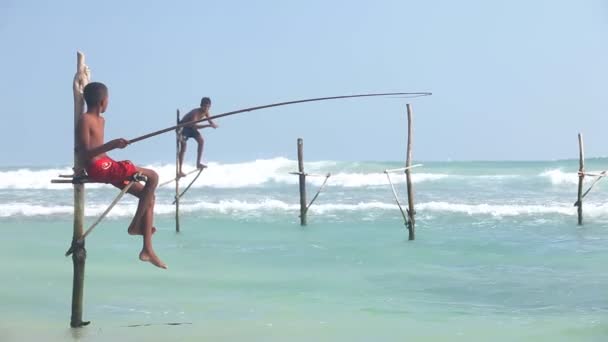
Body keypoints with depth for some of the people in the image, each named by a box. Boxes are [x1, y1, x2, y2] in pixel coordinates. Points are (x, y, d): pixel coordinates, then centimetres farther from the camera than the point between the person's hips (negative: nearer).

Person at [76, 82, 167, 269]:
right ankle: (136, 225, -8)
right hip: (98, 168, -10)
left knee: (148, 196, 4)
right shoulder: (85, 120, -12)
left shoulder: (100, 120, 17)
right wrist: (111, 145, -29)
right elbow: (85, 153, -20)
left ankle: (147, 250, 2)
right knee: (152, 176, -16)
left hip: (105, 167, 10)